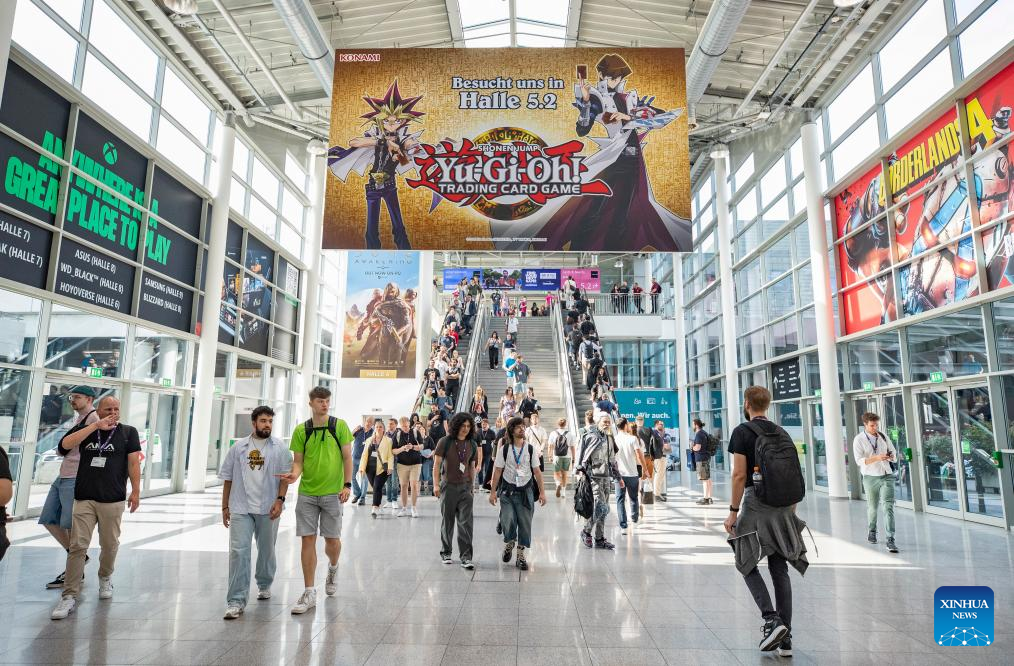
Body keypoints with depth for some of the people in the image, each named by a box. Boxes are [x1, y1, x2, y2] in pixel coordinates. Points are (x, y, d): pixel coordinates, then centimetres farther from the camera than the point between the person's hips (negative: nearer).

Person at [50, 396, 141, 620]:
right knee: (77, 546, -4)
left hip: (113, 500, -1)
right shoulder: (87, 430, 9)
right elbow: (66, 444, -10)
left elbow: (133, 463, 0)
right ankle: (69, 596, 2)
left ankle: (105, 578, 36)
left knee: (109, 544, 11)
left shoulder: (128, 432, 3)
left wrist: (135, 491, -5)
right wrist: (96, 425, -15)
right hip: (84, 498, 1)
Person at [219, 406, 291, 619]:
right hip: (240, 508, 0)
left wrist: (280, 500, -12)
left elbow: (285, 476, -1)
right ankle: (236, 601, -2)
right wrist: (225, 507, 8)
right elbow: (228, 478, 10)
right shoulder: (238, 447, 6)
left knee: (266, 550, 14)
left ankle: (264, 585, 38)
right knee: (238, 551, -7)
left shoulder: (279, 447, 1)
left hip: (268, 508, 0)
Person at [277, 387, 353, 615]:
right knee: (307, 539, 1)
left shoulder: (339, 426, -2)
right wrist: (294, 474, -17)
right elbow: (298, 461, 5)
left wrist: (347, 485, -8)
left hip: (332, 492, -2)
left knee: (332, 538, 6)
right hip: (306, 493, 2)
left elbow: (347, 457, -1)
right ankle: (309, 593, 11)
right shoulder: (301, 430, 3)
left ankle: (333, 568, 40)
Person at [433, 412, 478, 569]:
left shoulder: (472, 444, 7)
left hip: (465, 487, 2)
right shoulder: (445, 442, -4)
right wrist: (436, 484, -11)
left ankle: (466, 557, -3)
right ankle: (445, 553, 27)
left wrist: (472, 486, 14)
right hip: (448, 486, -2)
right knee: (447, 521, 10)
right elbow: (436, 464, -4)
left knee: (466, 522, -6)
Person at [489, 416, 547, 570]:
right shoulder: (504, 449, -1)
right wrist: (493, 491, -2)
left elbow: (536, 471, 5)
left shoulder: (530, 449, 2)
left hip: (525, 490, 1)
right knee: (507, 521, -11)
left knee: (525, 523, 2)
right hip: (508, 490, -1)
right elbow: (497, 471, 0)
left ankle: (520, 554, 18)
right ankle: (509, 543, 21)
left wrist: (542, 492, 1)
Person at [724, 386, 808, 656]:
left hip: (755, 504, -6)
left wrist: (733, 511, -8)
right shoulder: (782, 434, 11)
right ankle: (785, 638, 13)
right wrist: (791, 509, 21)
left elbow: (739, 475, -14)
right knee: (780, 569, 10)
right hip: (783, 507, 6)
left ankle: (771, 620, -7)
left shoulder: (742, 432, -8)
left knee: (747, 564, 8)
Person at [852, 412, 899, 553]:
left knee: (889, 506, -10)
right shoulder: (859, 440, -7)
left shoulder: (883, 436, 5)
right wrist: (877, 458, -30)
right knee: (872, 507, 13)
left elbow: (894, 455, 11)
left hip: (887, 475, 2)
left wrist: (891, 456, -14)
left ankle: (890, 539, -11)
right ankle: (872, 531, 38)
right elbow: (859, 460, -16)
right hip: (870, 477, -1)